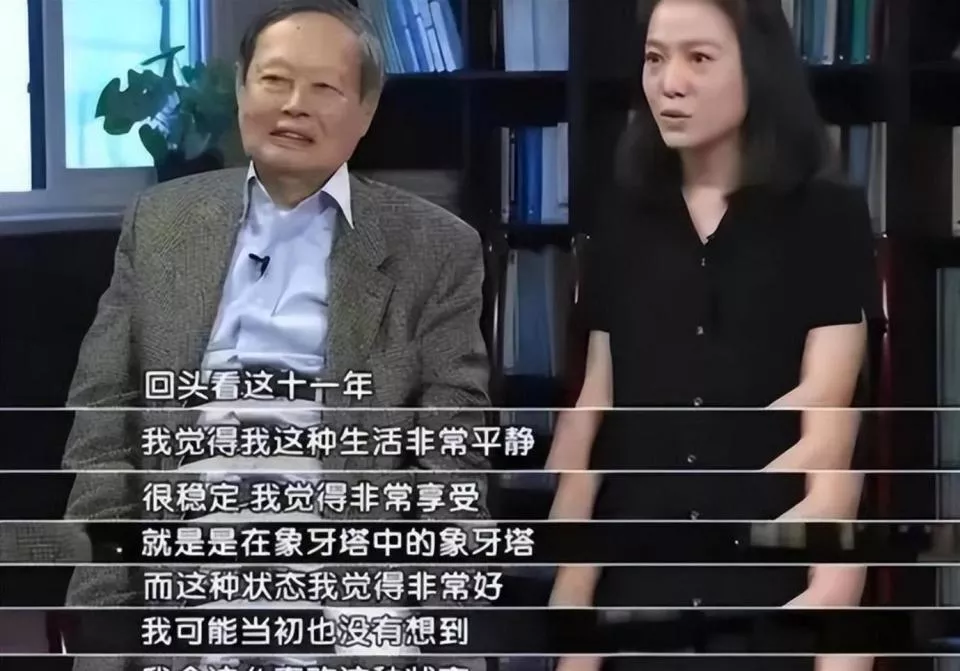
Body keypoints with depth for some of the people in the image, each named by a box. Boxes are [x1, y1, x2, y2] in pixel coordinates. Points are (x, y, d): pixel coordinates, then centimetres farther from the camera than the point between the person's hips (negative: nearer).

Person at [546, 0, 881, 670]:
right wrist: (571, 587, 2)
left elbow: (826, 423, -8)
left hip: (776, 580, -3)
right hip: (641, 578, 3)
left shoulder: (828, 218, -1)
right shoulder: (624, 223, 10)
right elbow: (597, 408, 9)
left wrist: (832, 585, -19)